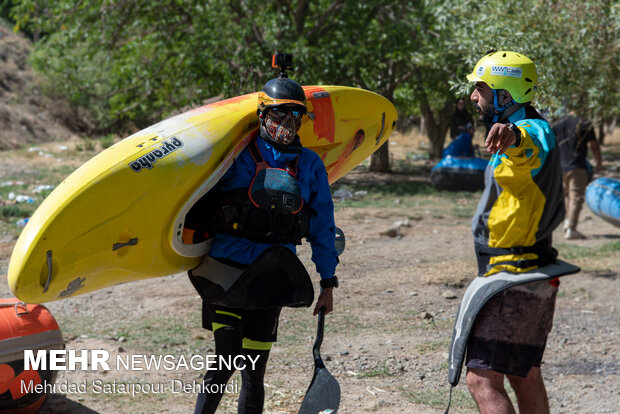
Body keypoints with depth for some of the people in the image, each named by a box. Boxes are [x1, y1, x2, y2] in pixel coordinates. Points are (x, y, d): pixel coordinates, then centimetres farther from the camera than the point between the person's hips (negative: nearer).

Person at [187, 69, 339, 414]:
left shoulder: (310, 165, 9)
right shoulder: (237, 156, 1)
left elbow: (322, 227, 12)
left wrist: (328, 282, 11)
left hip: (272, 276, 2)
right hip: (228, 269, -2)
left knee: (254, 372, 6)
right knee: (226, 361, -11)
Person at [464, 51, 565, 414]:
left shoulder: (532, 133, -18)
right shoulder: (528, 134, 17)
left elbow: (534, 143, -46)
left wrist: (512, 135, -68)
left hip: (514, 283, -11)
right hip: (534, 280, 11)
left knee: (483, 381, -14)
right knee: (525, 378, 19)